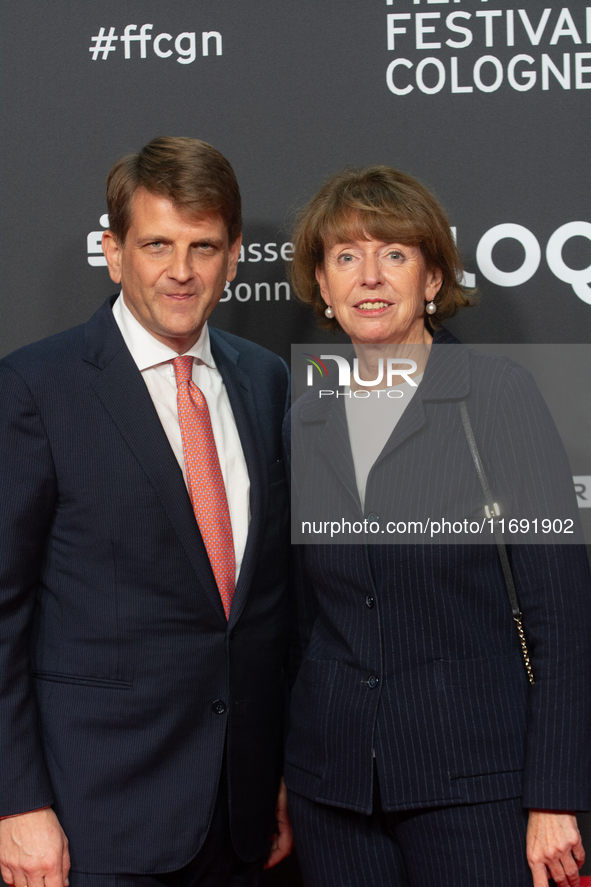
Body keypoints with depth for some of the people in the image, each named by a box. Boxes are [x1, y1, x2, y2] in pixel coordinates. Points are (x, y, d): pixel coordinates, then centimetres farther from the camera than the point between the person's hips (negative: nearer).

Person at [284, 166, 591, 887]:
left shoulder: (499, 395, -6)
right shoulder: (305, 422, 6)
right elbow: (302, 613, 12)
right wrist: (282, 785, 12)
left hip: (470, 780, -3)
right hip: (330, 785, 4)